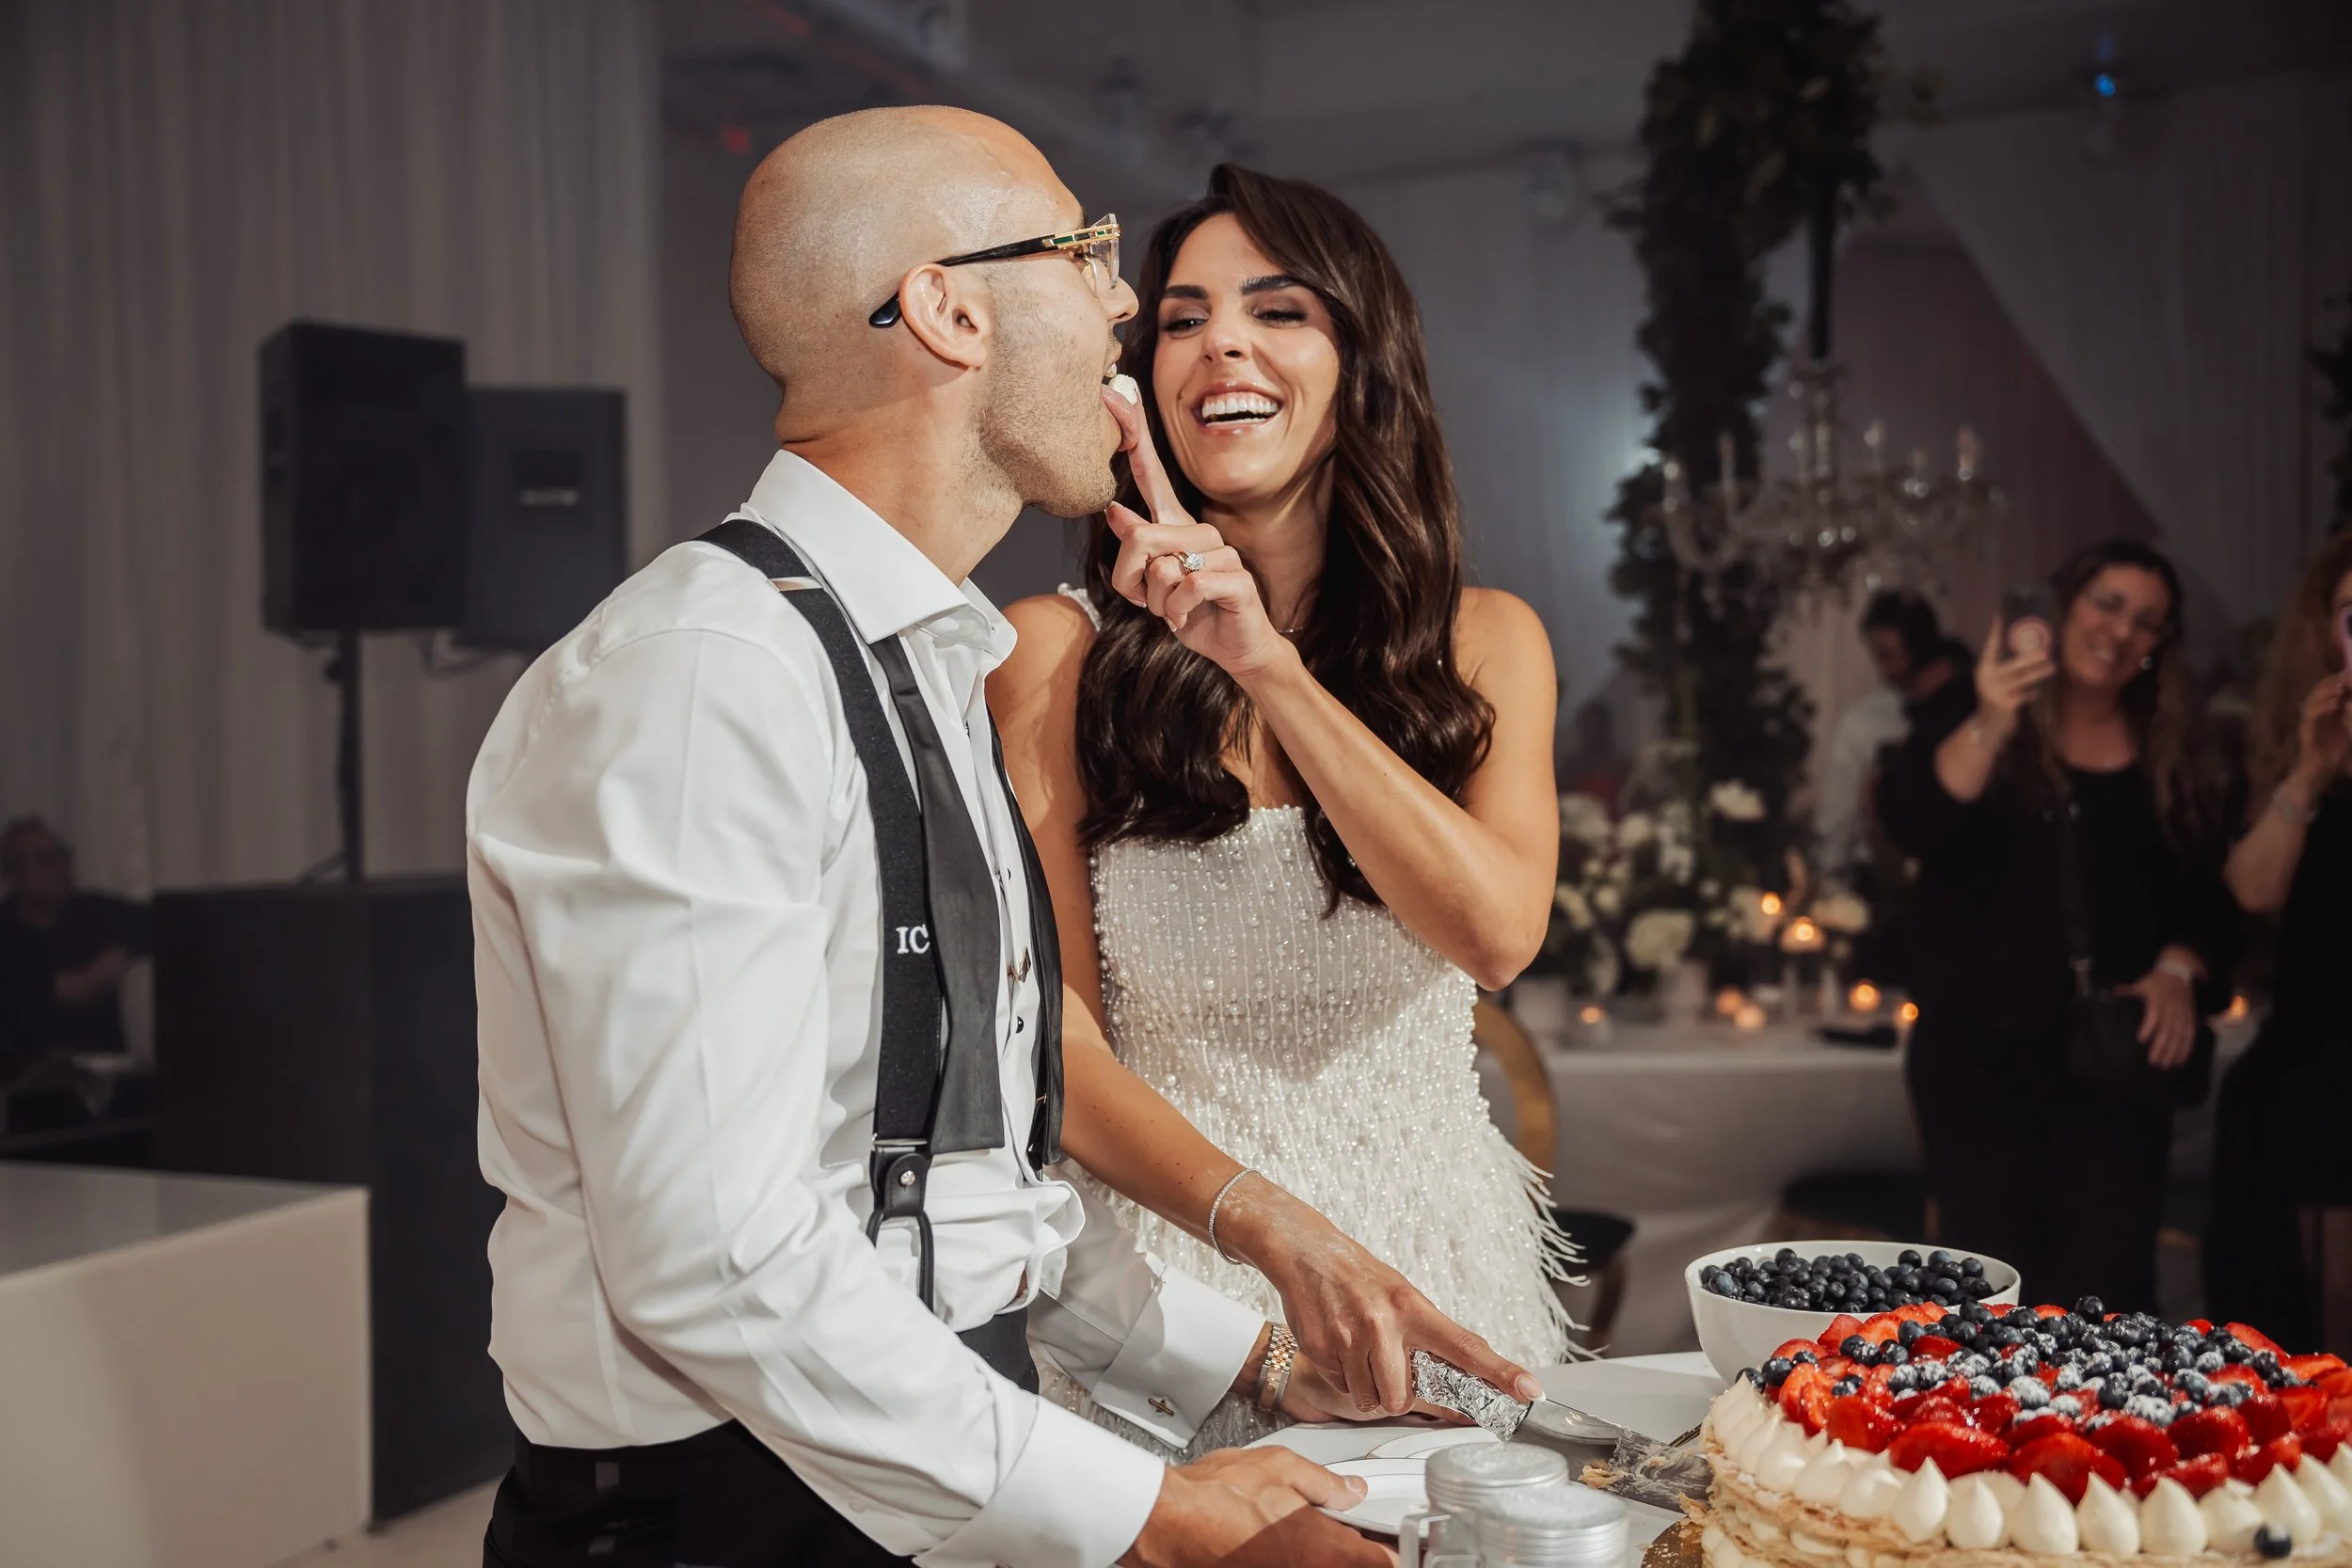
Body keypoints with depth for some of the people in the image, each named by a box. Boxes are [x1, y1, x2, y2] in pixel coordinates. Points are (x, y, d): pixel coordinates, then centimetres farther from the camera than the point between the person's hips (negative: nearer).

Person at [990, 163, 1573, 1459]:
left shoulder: (1483, 638, 2)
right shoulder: (1055, 651, -8)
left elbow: (1498, 933, -15)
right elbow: (1054, 1042, -10)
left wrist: (1268, 661, -20)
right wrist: (1271, 1225, -23)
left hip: (1445, 1253, 3)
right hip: (1173, 1261, -2)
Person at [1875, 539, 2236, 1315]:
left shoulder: (2172, 760, 9)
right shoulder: (1965, 722, -2)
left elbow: (2209, 895, 10)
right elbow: (1910, 825, -21)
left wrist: (2178, 970, -9)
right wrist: (1989, 728, -35)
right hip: (1975, 1052, -2)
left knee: (2109, 1281, 0)